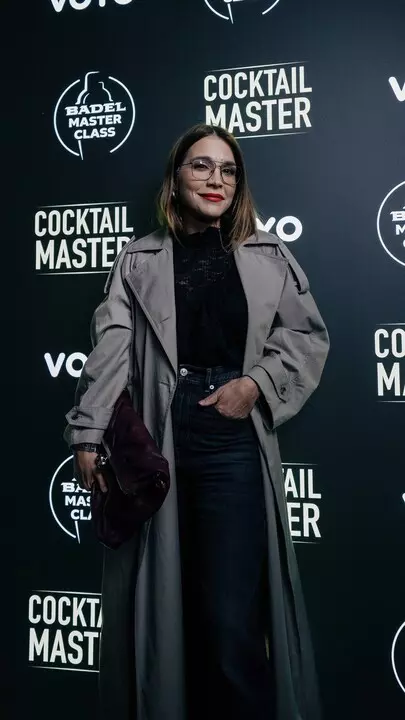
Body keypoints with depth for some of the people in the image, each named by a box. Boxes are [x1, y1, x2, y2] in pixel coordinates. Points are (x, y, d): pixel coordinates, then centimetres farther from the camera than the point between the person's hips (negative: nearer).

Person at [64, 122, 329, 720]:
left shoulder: (268, 255, 11)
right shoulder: (140, 260, 9)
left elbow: (308, 336, 11)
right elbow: (112, 349, -1)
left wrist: (257, 383, -5)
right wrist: (88, 432, -11)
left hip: (233, 438, 0)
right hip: (159, 440, 1)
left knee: (231, 616, -3)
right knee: (166, 602, 9)